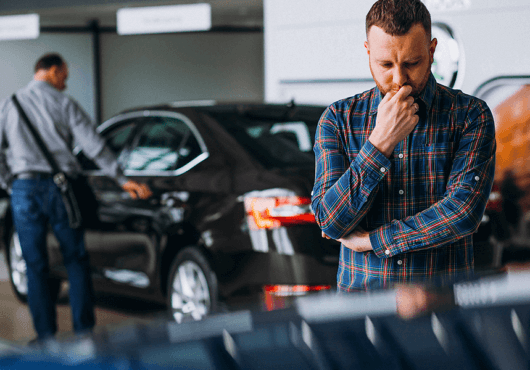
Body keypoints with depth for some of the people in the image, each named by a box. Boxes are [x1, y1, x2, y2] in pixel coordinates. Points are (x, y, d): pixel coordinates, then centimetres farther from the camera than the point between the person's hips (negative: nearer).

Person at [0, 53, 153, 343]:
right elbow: (93, 146, -4)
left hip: (24, 189, 1)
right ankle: (84, 331, 9)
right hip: (60, 188, -1)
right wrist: (122, 180, -2)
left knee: (35, 267, 6)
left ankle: (46, 337, 7)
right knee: (76, 261, 10)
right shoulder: (64, 104, 3)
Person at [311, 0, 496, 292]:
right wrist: (381, 140, -14)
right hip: (360, 290, 1)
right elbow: (330, 221, -6)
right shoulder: (337, 119, 4)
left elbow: (464, 211, -11)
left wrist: (372, 240, -8)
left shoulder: (470, 115, 0)